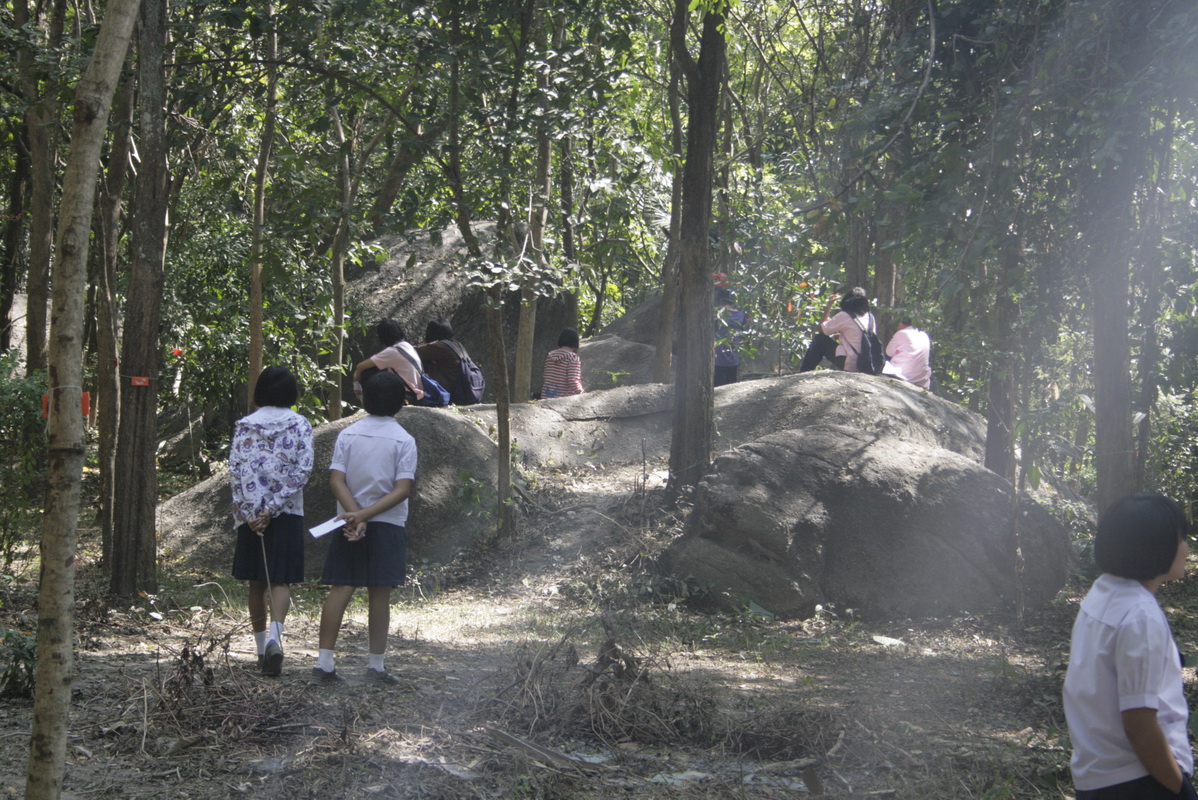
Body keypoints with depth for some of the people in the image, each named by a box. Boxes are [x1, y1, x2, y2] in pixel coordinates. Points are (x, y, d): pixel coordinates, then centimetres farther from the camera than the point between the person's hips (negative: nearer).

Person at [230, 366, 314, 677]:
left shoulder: (245, 425, 5)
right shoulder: (300, 425, 0)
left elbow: (235, 468, -4)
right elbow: (302, 470, -9)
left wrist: (250, 513, -7)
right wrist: (274, 508, -11)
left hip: (250, 513, 2)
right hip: (287, 513, -2)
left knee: (257, 582, 10)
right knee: (281, 580, -2)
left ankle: (262, 647, 15)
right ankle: (274, 636, -25)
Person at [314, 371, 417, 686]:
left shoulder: (348, 434, 2)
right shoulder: (404, 440, -4)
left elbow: (336, 479, -7)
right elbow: (403, 489, -13)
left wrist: (356, 515, -13)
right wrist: (366, 515, -14)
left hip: (348, 521, 2)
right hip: (388, 525, -2)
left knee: (340, 589, 2)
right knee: (379, 595, 2)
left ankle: (325, 662, -4)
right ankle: (376, 665, 7)